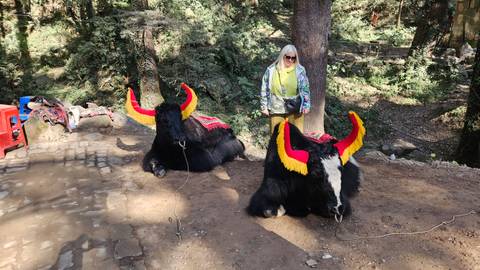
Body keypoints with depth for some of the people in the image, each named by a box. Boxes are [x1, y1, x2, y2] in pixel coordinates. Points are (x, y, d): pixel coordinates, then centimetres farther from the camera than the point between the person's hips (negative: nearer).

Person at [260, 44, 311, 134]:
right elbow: (264, 90, 5)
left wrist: (306, 105, -1)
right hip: (276, 110, 0)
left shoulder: (300, 70, 2)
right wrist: (264, 106, 3)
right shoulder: (271, 70, 1)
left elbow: (305, 89, 5)